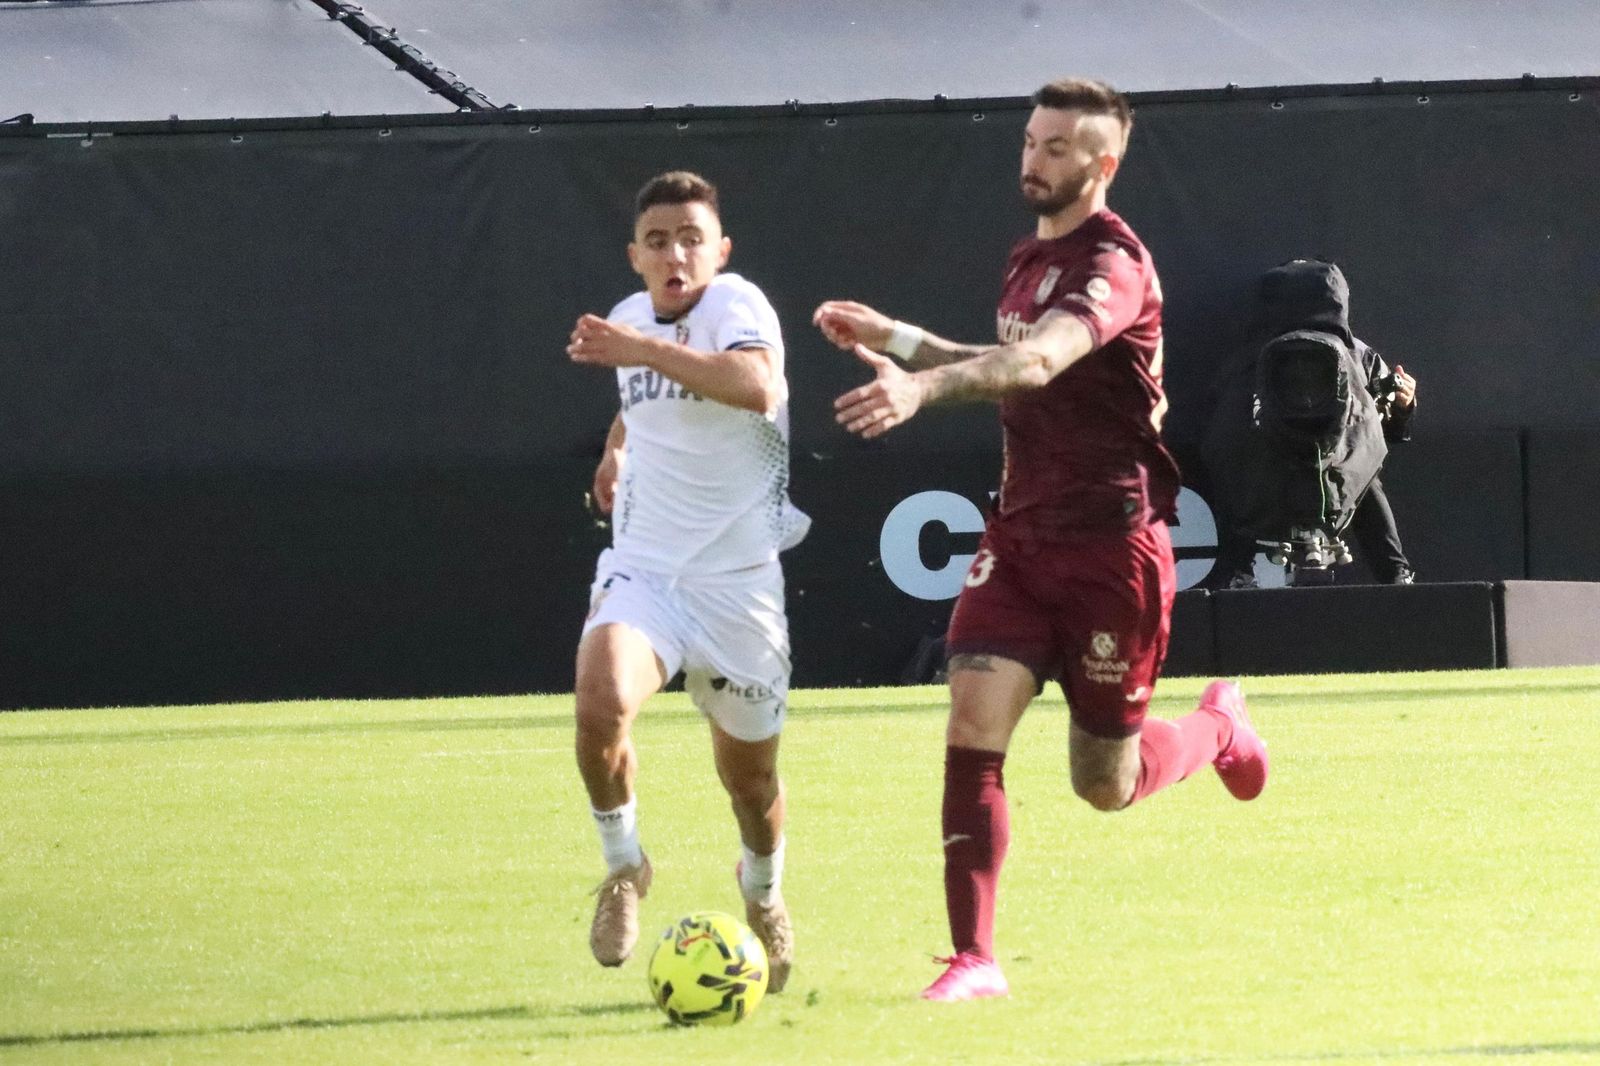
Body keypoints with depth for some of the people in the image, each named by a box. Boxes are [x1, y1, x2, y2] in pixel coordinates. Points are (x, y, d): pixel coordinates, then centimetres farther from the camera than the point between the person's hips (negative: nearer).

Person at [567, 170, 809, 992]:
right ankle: (623, 865, -2)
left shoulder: (735, 305, -14)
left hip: (738, 579, -3)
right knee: (602, 701, -27)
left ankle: (763, 892, 43)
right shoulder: (631, 318, 7)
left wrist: (644, 351, -45)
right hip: (641, 569, 3)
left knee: (748, 772, 9)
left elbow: (757, 385, -39)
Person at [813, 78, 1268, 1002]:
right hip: (1021, 535, 7)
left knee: (1106, 785, 6)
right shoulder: (1030, 259, 12)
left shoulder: (1113, 264, -16)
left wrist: (924, 386, -52)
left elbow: (1039, 360, -36)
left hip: (1111, 544, -7)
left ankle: (1218, 727, 39)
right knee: (973, 726, -14)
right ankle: (975, 960, -11)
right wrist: (894, 337, 18)